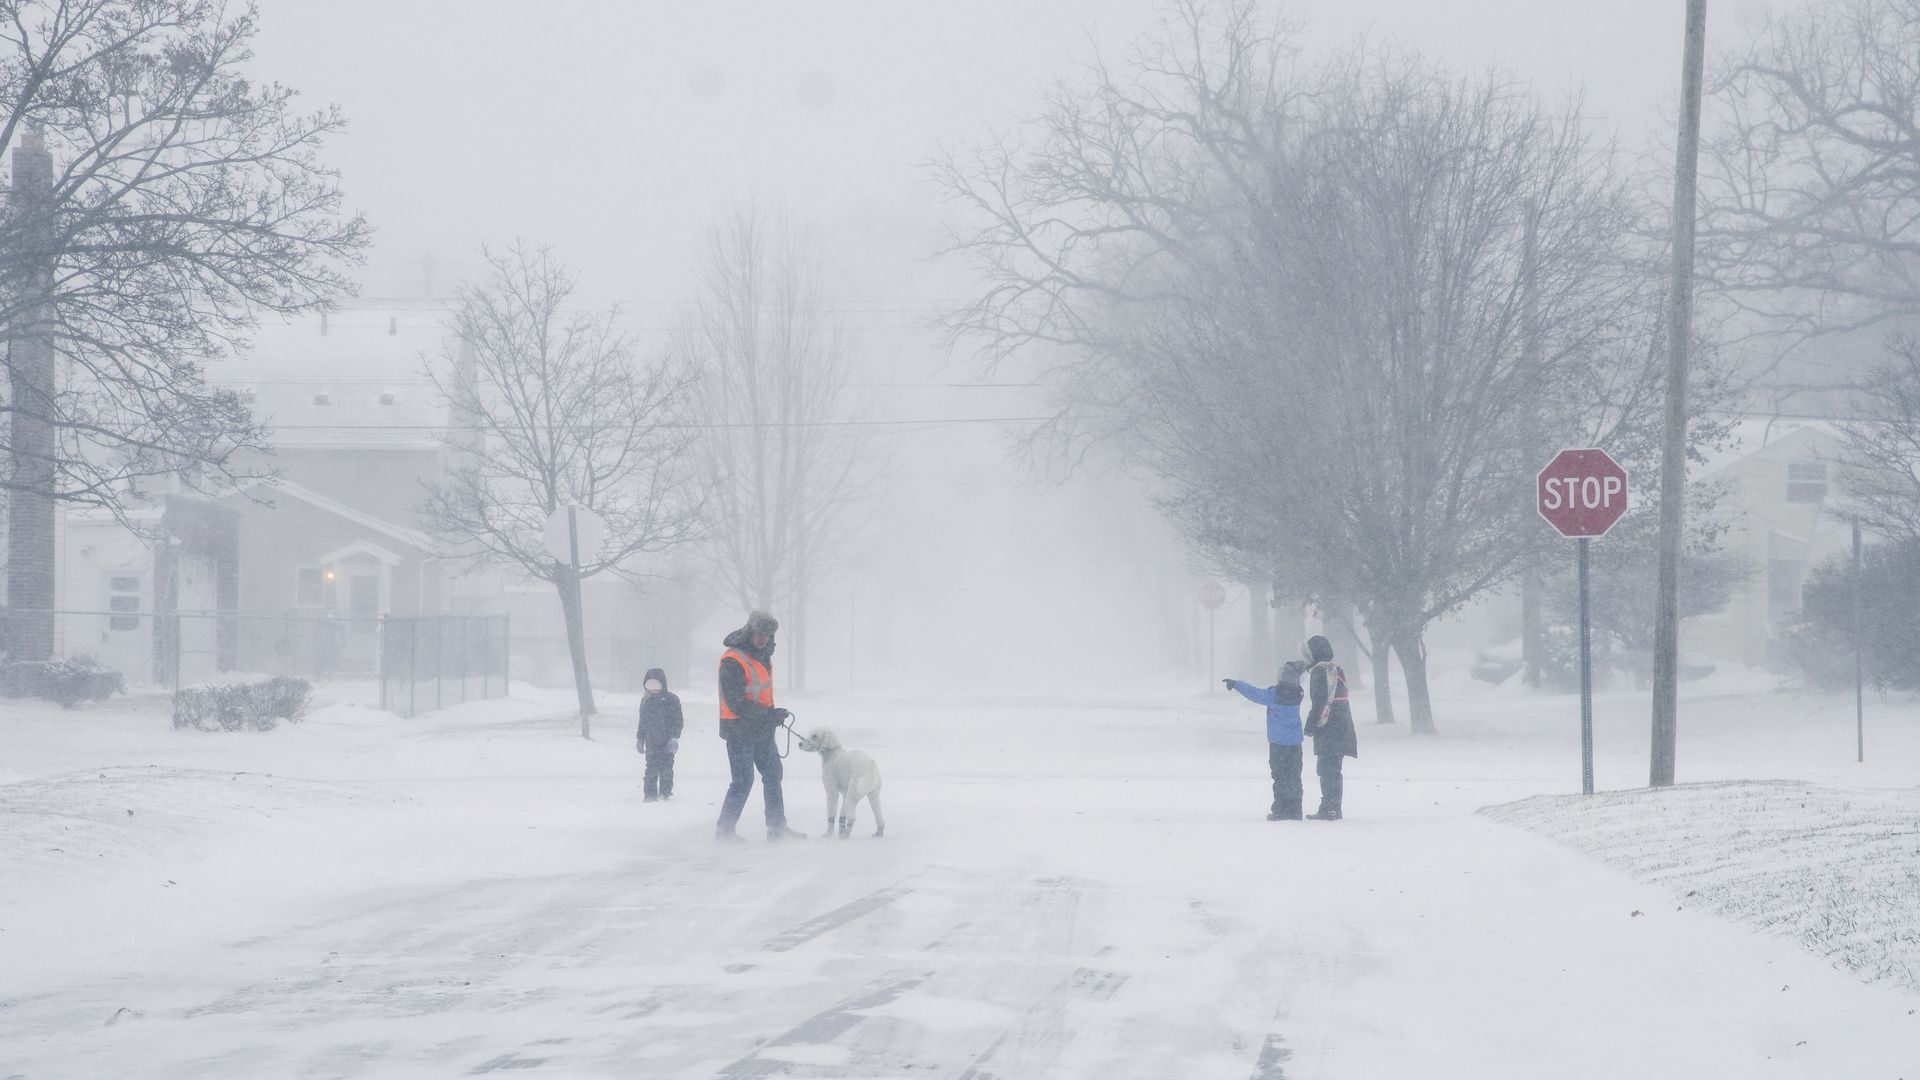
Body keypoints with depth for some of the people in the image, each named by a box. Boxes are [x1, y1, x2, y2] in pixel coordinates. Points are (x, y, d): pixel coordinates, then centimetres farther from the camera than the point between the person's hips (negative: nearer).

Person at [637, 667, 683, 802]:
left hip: (667, 740, -3)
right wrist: (640, 738, 18)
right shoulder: (646, 701, 12)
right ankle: (650, 793, -3)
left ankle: (665, 791, 9)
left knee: (666, 766, -1)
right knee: (651, 767, -3)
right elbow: (642, 721, 20)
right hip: (651, 740, 3)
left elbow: (678, 720, -3)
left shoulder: (671, 700, -2)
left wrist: (674, 738, -11)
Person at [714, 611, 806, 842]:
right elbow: (735, 703, -23)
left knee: (773, 774, 13)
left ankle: (777, 827, 21)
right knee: (743, 781, -7)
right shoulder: (733, 661, -20)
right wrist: (769, 715, -21)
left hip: (762, 730, 9)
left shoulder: (763, 655, 9)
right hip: (739, 731, -9)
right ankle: (724, 830, 3)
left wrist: (772, 715, 12)